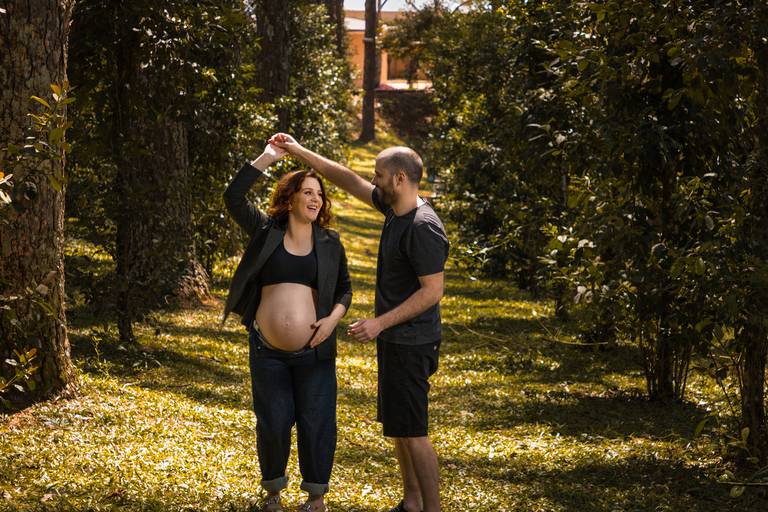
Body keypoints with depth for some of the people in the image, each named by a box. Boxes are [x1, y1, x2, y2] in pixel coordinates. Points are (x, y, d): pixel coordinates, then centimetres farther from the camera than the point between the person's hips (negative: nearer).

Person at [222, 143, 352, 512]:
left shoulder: (330, 243, 4)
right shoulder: (266, 231, 1)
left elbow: (344, 288, 10)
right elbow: (233, 197, -10)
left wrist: (334, 316, -10)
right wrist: (267, 158, -12)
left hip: (313, 351, 0)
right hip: (267, 350, 0)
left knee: (317, 423, 3)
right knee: (273, 423, 7)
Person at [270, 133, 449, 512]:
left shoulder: (424, 228, -22)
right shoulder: (394, 208, 6)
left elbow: (433, 291, -23)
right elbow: (346, 179, 15)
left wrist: (379, 323, -23)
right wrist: (298, 151, 13)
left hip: (411, 344, -10)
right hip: (393, 339, 10)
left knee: (411, 432, -8)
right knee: (398, 426, 17)